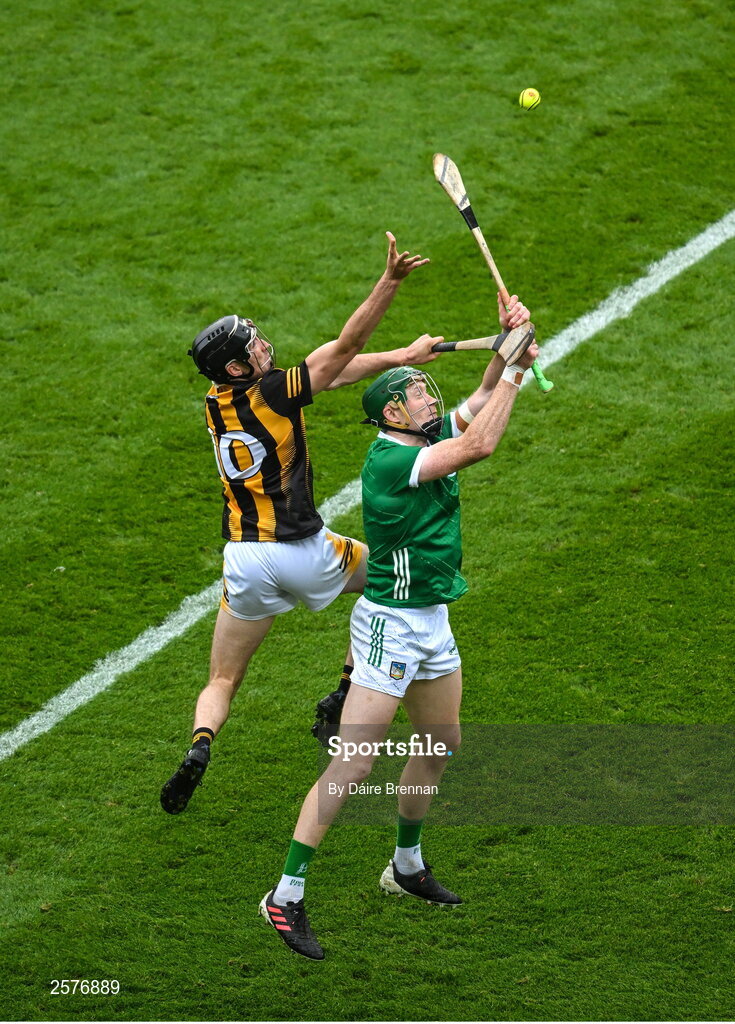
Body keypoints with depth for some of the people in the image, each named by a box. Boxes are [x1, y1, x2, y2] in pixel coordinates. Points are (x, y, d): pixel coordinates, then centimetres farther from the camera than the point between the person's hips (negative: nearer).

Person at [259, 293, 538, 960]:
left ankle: (407, 866, 38)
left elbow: (483, 400, 11)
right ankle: (287, 896, -9)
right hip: (391, 624, -9)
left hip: (432, 622, 9)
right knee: (353, 763, -11)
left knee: (442, 743, 20)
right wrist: (516, 370, -16)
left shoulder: (431, 437, 4)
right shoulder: (389, 459, -21)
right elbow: (481, 444, -26)